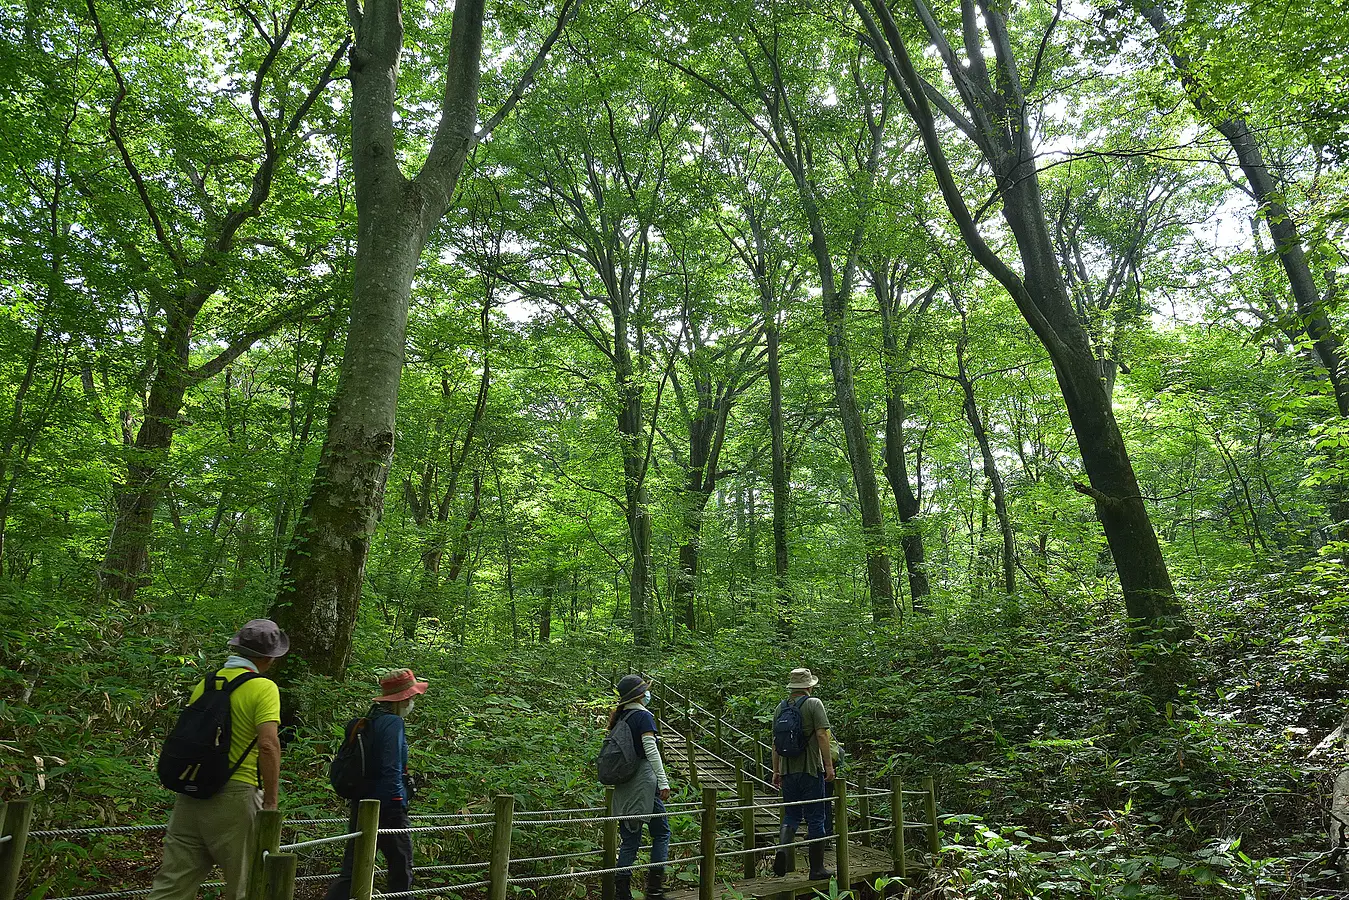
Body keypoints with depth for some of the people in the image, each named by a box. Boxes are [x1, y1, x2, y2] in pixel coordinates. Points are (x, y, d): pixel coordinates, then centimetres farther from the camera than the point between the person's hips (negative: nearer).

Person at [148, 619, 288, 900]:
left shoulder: (206, 682, 9)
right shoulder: (263, 688, -11)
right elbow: (268, 745, -20)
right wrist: (271, 802, -13)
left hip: (191, 793, 6)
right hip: (234, 796, -6)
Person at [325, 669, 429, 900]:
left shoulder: (368, 722, 10)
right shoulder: (393, 723, -16)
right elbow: (391, 769, -22)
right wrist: (399, 802, -17)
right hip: (388, 809, -8)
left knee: (352, 872, 9)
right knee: (401, 867, 8)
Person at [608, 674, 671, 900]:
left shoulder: (620, 717, 12)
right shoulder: (643, 716, -10)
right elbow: (651, 751, -16)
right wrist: (663, 782, -15)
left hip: (624, 785, 7)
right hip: (643, 780, -7)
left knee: (629, 838, 11)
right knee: (661, 831, 6)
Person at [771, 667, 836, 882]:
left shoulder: (780, 707, 9)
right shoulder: (813, 704, -5)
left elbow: (776, 742, 12)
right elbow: (822, 735, -13)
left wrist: (775, 771, 17)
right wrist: (829, 765, -9)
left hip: (788, 770, 4)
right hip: (810, 768, -4)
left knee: (791, 815, 14)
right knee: (815, 818, 5)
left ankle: (782, 849, -10)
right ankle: (817, 869, 10)